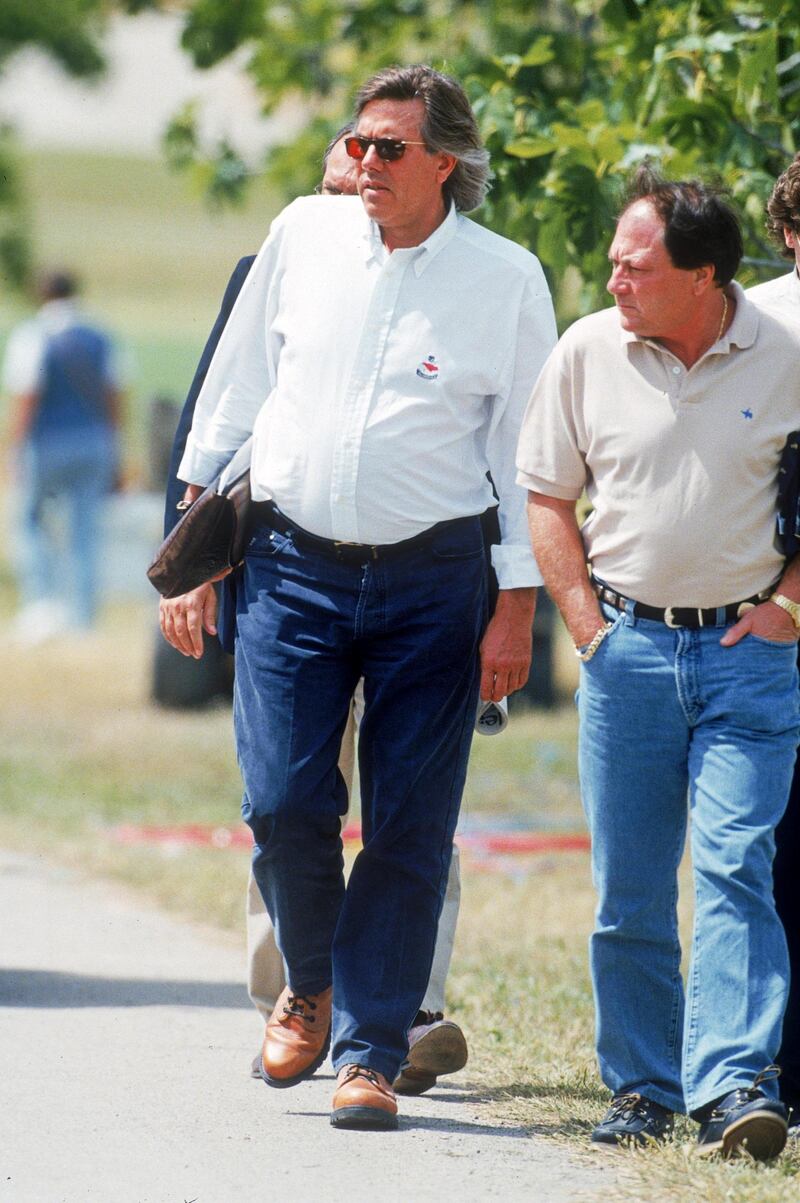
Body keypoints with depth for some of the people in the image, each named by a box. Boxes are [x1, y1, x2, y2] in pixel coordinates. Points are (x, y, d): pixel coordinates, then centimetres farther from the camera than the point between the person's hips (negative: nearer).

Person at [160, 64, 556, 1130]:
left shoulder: (508, 280, -2)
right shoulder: (304, 236, 4)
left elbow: (527, 455, 2)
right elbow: (233, 391, 12)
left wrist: (516, 610, -2)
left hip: (432, 581, -1)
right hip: (292, 564, 1)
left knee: (409, 829, -3)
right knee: (282, 802, -7)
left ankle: (368, 1052, 7)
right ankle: (310, 987, 20)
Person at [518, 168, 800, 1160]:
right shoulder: (588, 353, 1)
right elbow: (547, 498, 10)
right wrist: (587, 624, 2)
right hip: (627, 643, 2)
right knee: (627, 889, 5)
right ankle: (643, 1087, 16)